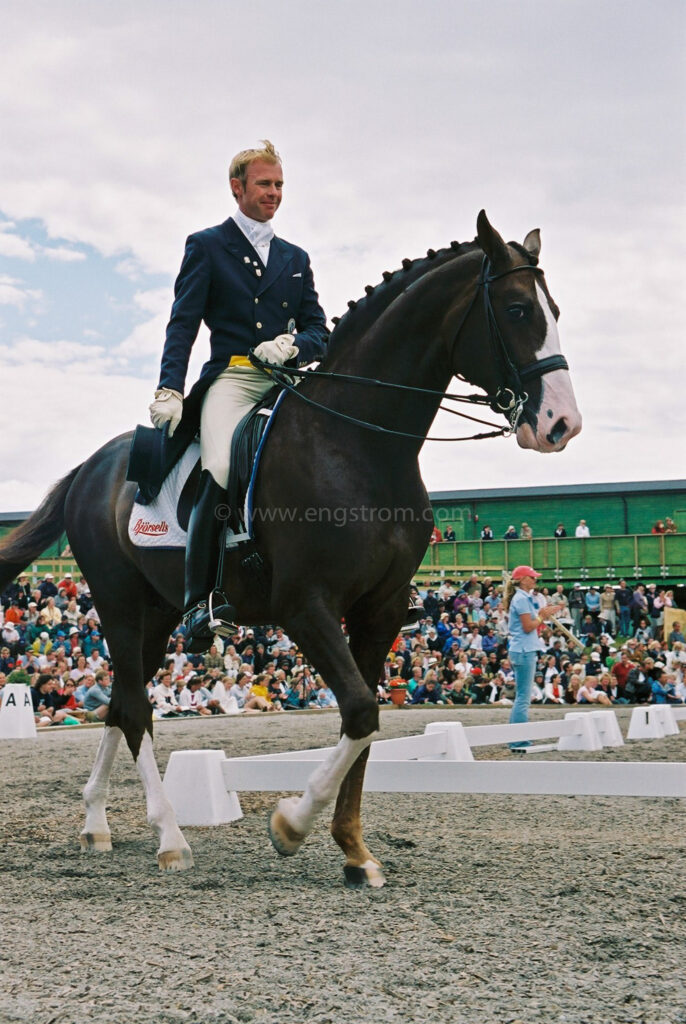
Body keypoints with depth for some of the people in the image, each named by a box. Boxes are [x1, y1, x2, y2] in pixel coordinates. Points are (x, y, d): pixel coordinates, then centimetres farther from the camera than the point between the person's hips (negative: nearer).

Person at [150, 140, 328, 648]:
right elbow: (183, 325, 1)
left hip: (286, 382, 5)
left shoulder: (296, 258, 26)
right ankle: (198, 601, -26)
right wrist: (170, 389, -14)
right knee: (220, 473, -29)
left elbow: (319, 332, 18)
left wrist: (291, 344, -7)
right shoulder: (207, 246, 12)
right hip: (232, 378, -4)